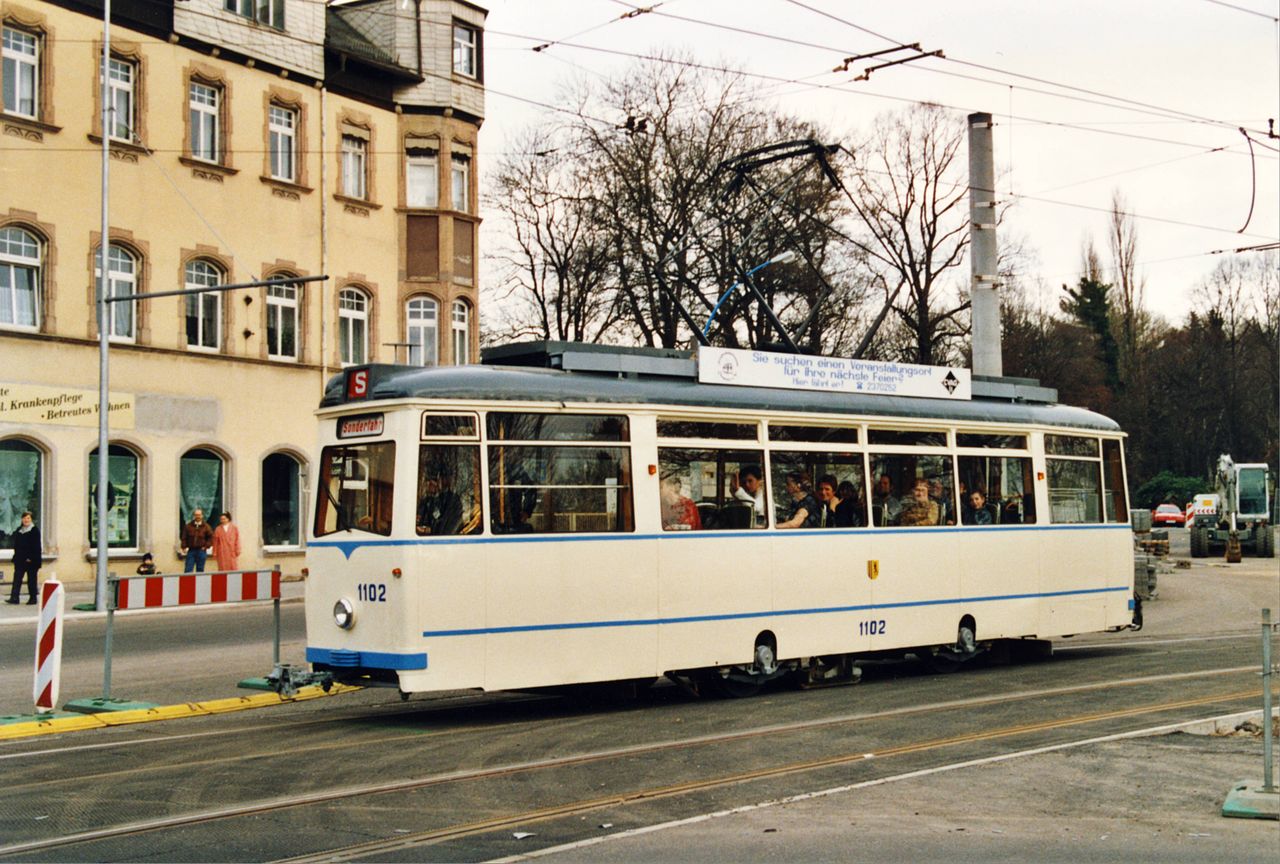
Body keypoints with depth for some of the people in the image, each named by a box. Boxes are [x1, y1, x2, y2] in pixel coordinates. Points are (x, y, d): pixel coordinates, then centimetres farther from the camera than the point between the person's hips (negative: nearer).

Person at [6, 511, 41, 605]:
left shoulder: (35, 530, -6)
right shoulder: (18, 530, 12)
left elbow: (36, 546, -11)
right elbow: (16, 545, 13)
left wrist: (31, 558, -16)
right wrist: (16, 556, 3)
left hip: (31, 560, -5)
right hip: (20, 559, 5)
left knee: (32, 579, 3)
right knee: (17, 577, -4)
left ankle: (33, 598, 11)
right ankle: (14, 598, -9)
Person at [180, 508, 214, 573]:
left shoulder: (206, 526, 2)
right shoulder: (188, 526, 5)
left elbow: (211, 537, 4)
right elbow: (184, 538, 8)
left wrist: (206, 546, -5)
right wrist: (184, 547, -2)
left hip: (201, 551, -1)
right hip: (191, 550, 1)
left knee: (200, 570, 4)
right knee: (188, 570, -3)